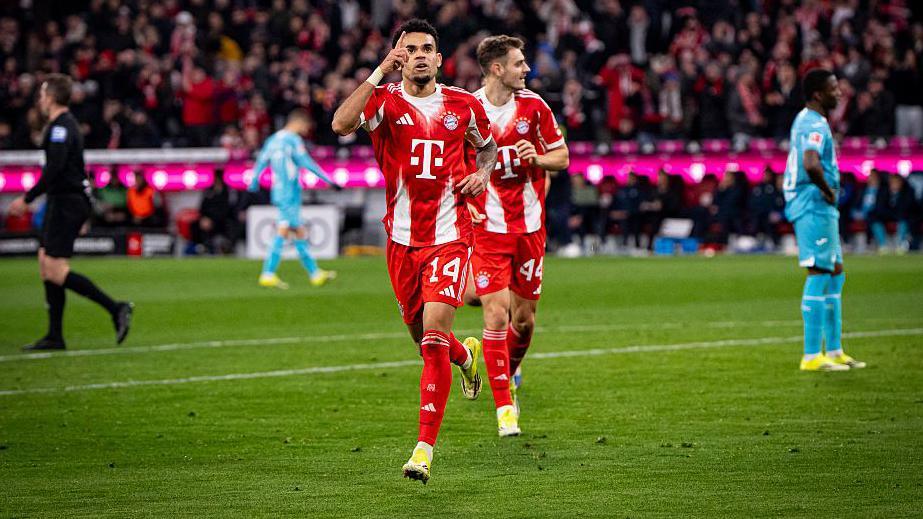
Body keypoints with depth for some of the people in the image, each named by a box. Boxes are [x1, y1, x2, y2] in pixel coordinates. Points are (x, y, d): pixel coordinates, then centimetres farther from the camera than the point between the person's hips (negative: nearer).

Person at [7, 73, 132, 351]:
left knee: (55, 271, -12)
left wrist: (27, 198, -20)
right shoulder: (68, 124, 17)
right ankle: (55, 336, 10)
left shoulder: (60, 127, -15)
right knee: (46, 264, 10)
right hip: (67, 201, 10)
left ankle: (115, 308, -14)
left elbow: (54, 169, -24)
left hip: (66, 203, -10)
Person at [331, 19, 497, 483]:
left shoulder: (463, 105, 3)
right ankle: (467, 354, 52)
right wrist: (381, 72, -27)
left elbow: (487, 146, 24)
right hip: (402, 239, 1)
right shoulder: (385, 101, -4)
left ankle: (424, 448, -14)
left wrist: (482, 174, 2)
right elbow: (341, 124, -26)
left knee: (434, 331, -16)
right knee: (424, 338, 13)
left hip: (450, 236, -1)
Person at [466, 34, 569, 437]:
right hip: (487, 227, -3)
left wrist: (537, 158, -13)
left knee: (524, 318, 8)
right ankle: (504, 408, -4)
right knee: (496, 315, -11)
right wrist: (464, 200, -10)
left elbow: (562, 158, 9)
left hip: (530, 226, 3)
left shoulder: (534, 106, 1)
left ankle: (508, 376, 36)